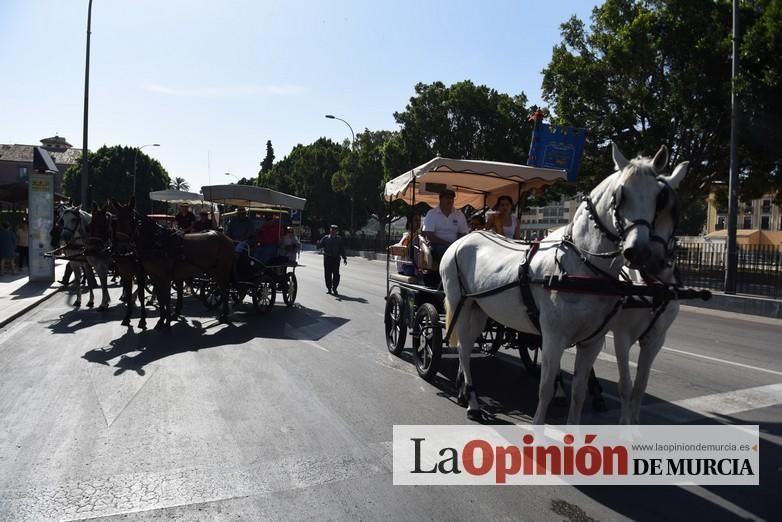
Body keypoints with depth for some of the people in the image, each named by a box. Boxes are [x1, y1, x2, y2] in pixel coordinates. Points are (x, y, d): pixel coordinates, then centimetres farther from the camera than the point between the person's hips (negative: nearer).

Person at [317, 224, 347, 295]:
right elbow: (320, 245, 2)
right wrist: (318, 244, -22)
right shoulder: (325, 238, 8)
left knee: (336, 274, -4)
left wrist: (344, 258, 3)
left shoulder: (339, 239, 8)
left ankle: (334, 289, 7)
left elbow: (342, 249, 9)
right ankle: (329, 288, 14)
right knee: (327, 274, 2)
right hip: (327, 258, 0)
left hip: (336, 258, 0)